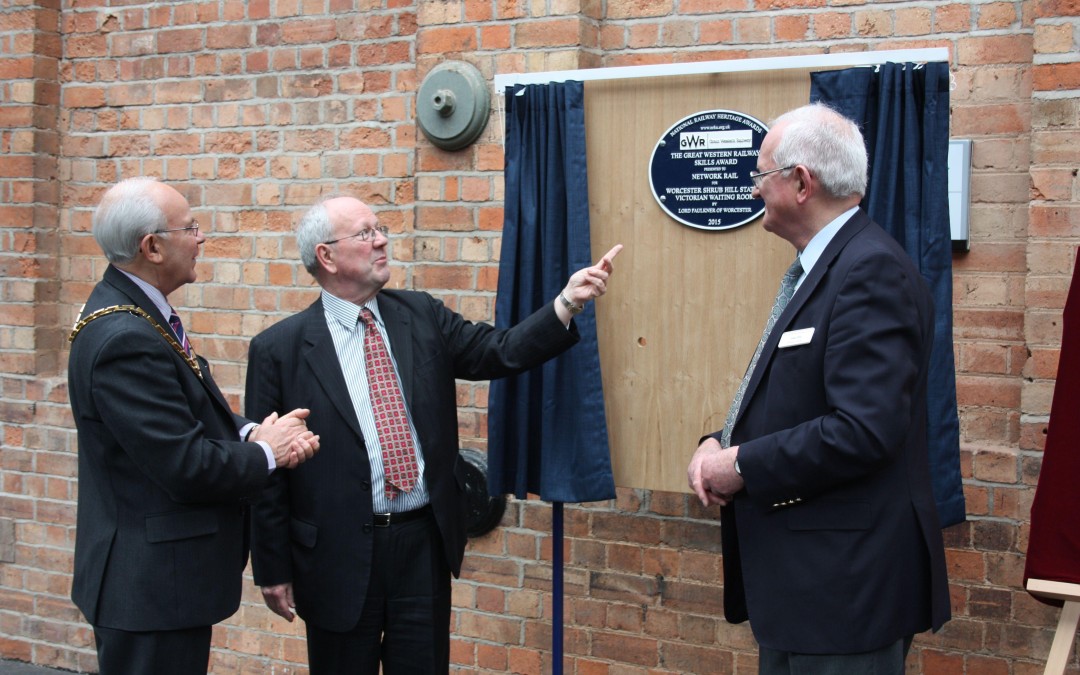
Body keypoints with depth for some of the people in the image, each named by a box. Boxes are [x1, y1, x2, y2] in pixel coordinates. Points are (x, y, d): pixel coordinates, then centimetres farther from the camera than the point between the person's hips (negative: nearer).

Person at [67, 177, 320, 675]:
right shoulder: (125, 339, -25)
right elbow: (186, 467, -26)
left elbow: (190, 417, 12)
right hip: (153, 583, -10)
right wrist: (266, 453, -9)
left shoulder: (131, 308, 7)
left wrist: (249, 433, -7)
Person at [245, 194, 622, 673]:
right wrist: (273, 570, -3)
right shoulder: (278, 349, -7)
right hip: (339, 556, -3)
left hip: (425, 543, 4)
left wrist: (568, 301, -16)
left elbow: (502, 353, -1)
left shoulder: (422, 316, 5)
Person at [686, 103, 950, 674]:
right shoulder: (818, 268, 13)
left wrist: (744, 466, -16)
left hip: (845, 579, -10)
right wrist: (719, 445, 0)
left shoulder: (872, 271, -18)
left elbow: (865, 429, -27)